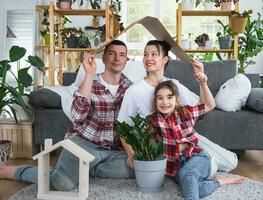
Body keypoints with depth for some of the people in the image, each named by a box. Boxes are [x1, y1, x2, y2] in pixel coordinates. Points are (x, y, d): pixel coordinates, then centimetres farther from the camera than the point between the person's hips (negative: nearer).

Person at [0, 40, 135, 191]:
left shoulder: (130, 87, 4)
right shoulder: (90, 83, -7)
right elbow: (78, 115, -27)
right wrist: (90, 74, -29)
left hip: (115, 150, 4)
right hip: (84, 143, -4)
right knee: (64, 183, -31)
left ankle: (85, 169, -5)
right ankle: (16, 171, -1)